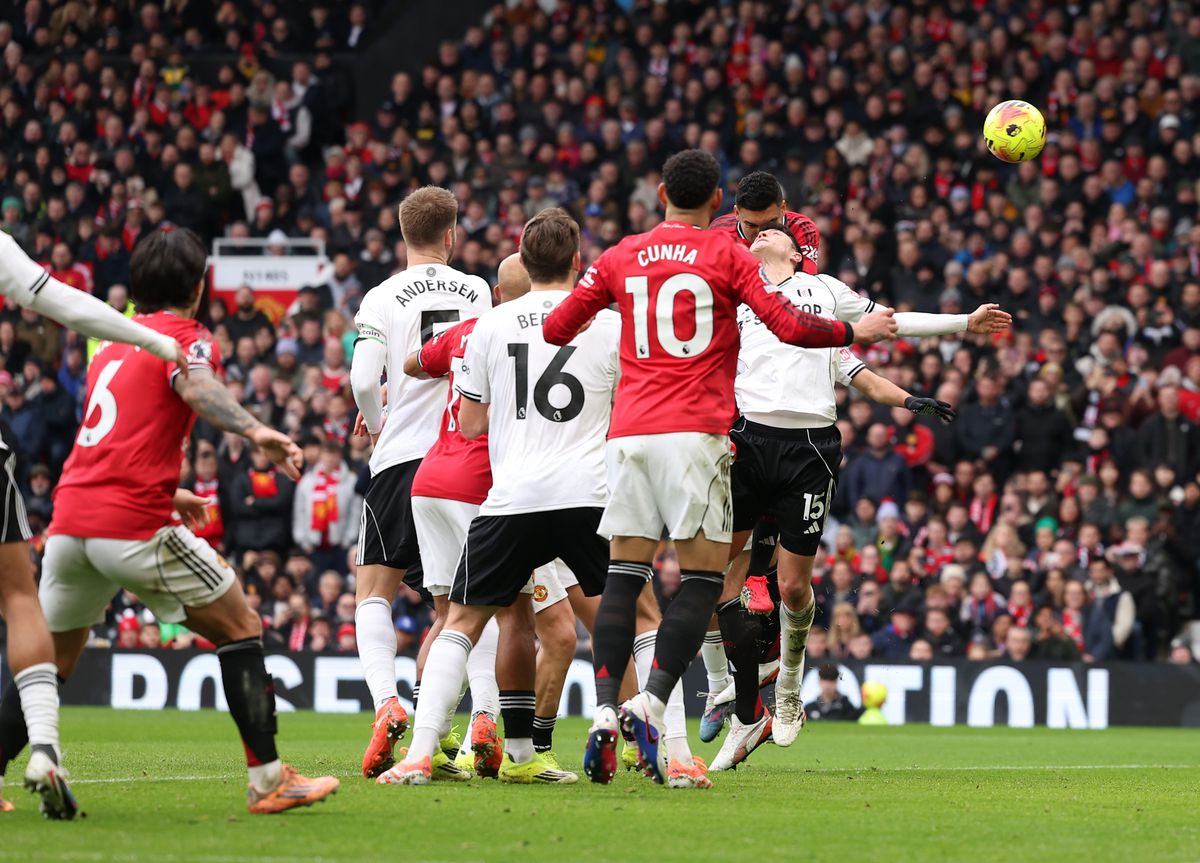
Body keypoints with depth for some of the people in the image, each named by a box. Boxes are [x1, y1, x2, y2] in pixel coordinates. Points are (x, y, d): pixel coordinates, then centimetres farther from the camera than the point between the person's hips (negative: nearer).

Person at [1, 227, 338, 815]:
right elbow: (198, 389, -23)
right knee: (241, 629, 6)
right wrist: (255, 431, -41)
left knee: (49, 662, 17)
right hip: (135, 525, -7)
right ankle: (267, 780, 0)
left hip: (69, 519, 7)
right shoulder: (187, 338, 1)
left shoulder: (112, 343, 23)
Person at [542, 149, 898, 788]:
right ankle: (651, 704, -17)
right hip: (694, 433, -4)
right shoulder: (727, 256, 3)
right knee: (702, 578, -1)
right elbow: (790, 326, -4)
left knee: (623, 575, 4)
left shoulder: (620, 258, 12)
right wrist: (860, 332, 11)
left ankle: (605, 711, -10)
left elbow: (555, 328, 18)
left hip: (628, 433, 4)